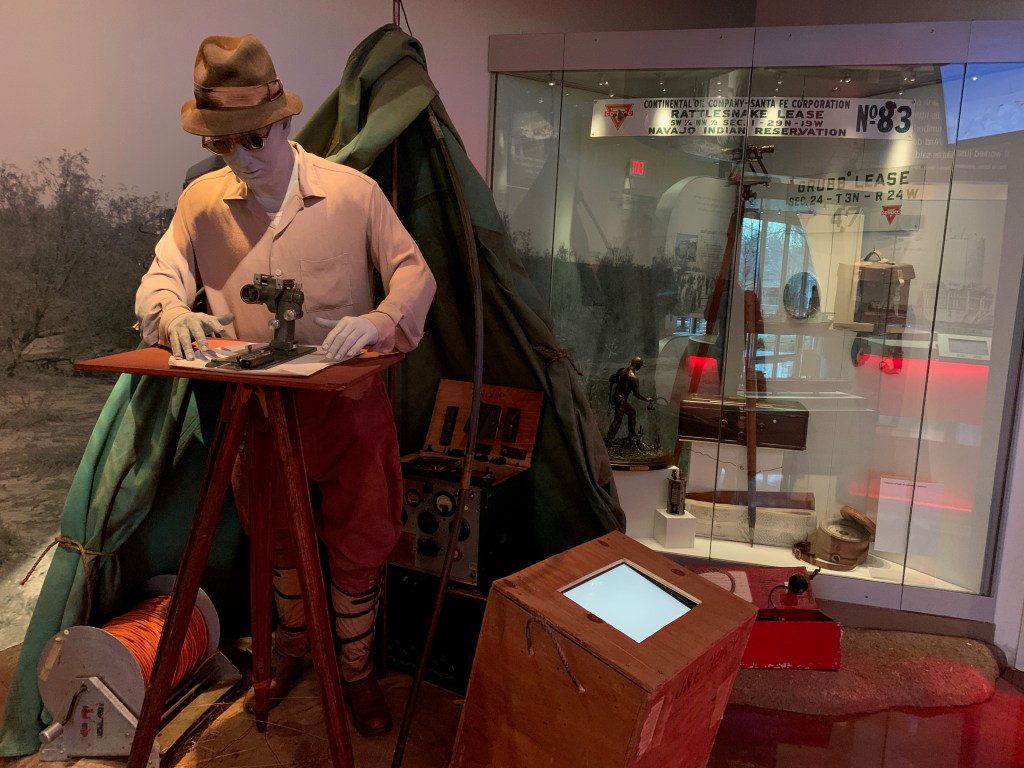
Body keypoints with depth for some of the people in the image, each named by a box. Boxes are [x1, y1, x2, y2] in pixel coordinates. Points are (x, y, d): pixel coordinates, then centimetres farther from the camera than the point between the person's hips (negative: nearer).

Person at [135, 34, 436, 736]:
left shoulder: (354, 192, -8)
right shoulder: (202, 200, 0)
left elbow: (414, 273, -9)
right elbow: (159, 280, 0)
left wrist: (379, 321, -29)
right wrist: (175, 315, -24)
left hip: (350, 405, -2)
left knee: (358, 545, 8)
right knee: (277, 539, 21)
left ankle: (357, 669, 33)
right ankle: (293, 645, 48)